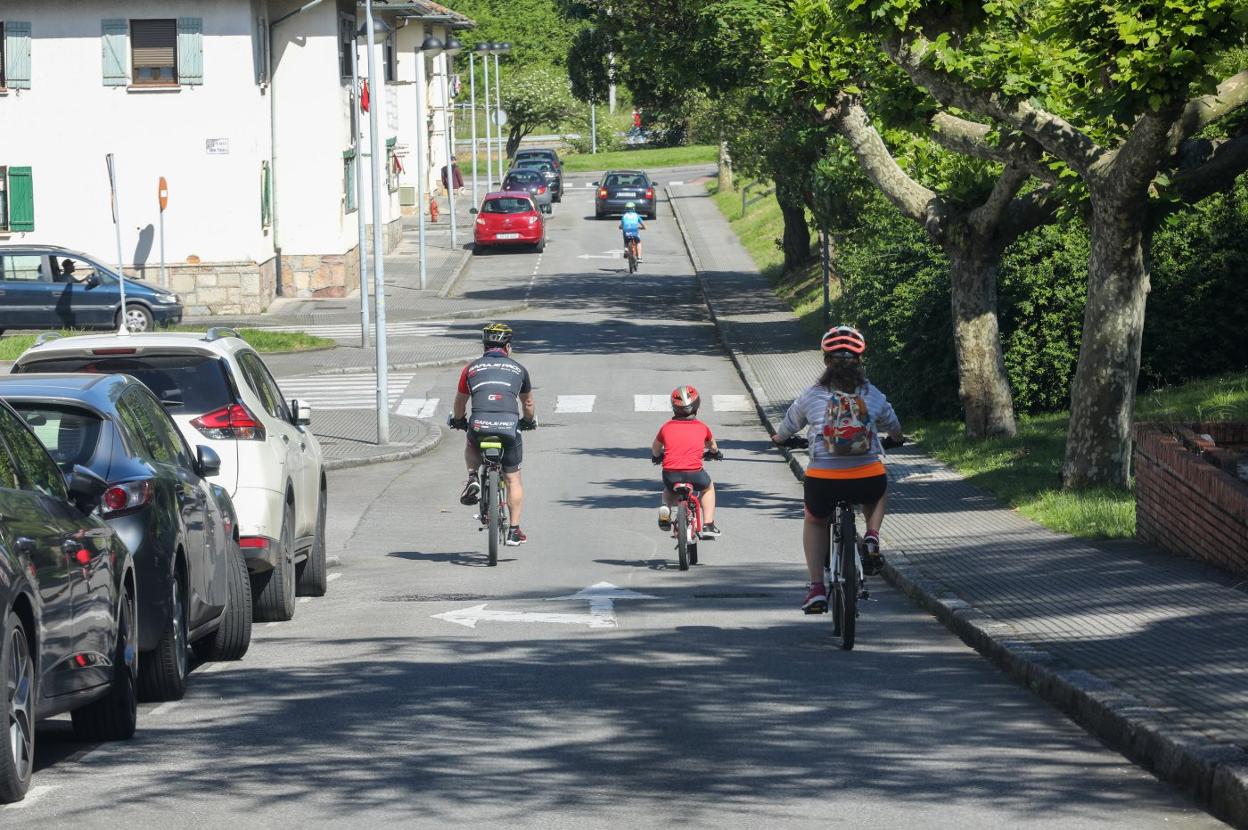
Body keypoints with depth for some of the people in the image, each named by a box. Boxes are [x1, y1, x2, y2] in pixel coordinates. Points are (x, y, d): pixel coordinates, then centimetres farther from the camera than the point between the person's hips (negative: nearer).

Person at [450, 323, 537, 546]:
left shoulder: (472, 368, 19)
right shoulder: (518, 369, 20)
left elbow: (459, 404, 30)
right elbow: (527, 403, 35)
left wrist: (458, 421, 50)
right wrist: (529, 421, 55)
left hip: (479, 425, 0)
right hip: (509, 426, 0)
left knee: (471, 446, 37)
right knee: (513, 478, 15)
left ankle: (473, 479, 10)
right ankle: (514, 531, 11)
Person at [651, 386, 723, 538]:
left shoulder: (666, 428, 10)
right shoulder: (702, 428, 10)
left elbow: (655, 448, 28)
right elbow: (712, 445, 33)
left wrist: (657, 456, 52)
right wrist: (715, 452, 57)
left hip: (670, 473, 1)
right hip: (694, 473, -1)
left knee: (669, 489, 37)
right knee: (708, 487, 32)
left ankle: (666, 506, 5)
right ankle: (708, 525, 22)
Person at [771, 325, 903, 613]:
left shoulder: (811, 396, 6)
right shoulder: (873, 395, 9)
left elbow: (788, 428, 25)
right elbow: (893, 427, 29)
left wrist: (779, 438, 49)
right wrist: (898, 437, 54)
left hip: (823, 479, -1)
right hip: (868, 479, 1)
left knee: (814, 522, 31)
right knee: (877, 493, 39)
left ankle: (816, 588, 19)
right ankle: (872, 537, 12)